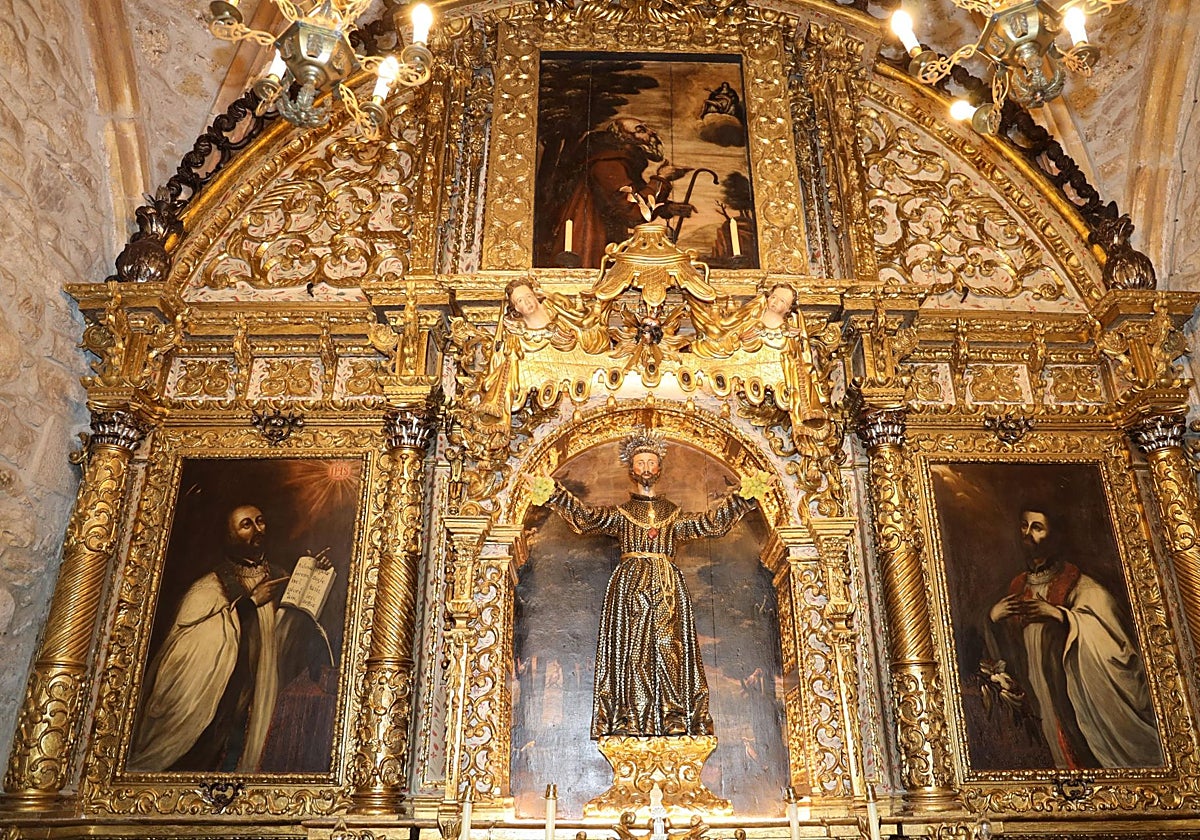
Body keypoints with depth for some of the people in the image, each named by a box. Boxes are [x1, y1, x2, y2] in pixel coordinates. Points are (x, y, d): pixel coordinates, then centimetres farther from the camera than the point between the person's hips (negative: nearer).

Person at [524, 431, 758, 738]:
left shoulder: (674, 514, 18)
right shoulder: (620, 513, 12)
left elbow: (710, 523, 13)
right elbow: (586, 517, -2)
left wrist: (743, 497, 8)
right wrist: (552, 492, -13)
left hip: (669, 588, 2)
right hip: (629, 587, -1)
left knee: (670, 653, -6)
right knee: (633, 653, -8)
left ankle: (675, 726, -6)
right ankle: (630, 726, -8)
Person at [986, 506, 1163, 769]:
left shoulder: (1074, 582, -6)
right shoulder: (1017, 587, 7)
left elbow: (1105, 616, -20)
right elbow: (1004, 646, 10)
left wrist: (1059, 614, -30)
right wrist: (992, 617, -9)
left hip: (1083, 688, -4)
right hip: (1046, 693, 4)